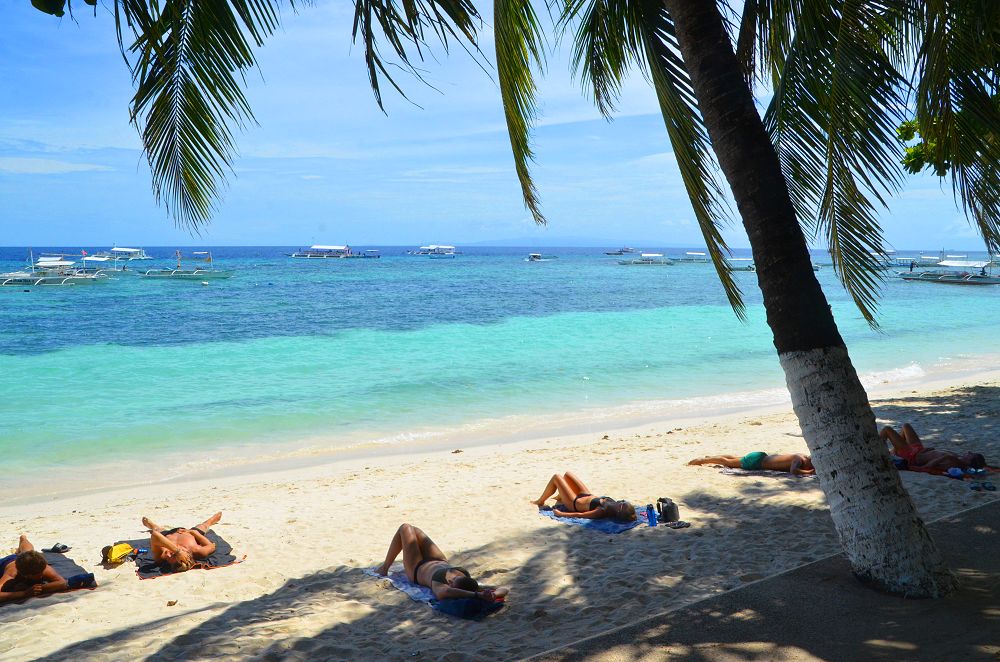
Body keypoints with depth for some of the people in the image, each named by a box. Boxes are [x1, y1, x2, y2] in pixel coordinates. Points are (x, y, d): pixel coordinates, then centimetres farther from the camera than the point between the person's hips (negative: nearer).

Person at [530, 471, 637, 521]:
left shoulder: (603, 512, -44)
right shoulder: (616, 504, -28)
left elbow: (579, 515, -36)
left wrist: (560, 514, -30)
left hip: (574, 503, -7)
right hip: (588, 496, 7)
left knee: (556, 477, 8)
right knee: (567, 474, 24)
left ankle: (540, 501, 32)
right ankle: (560, 497, 53)